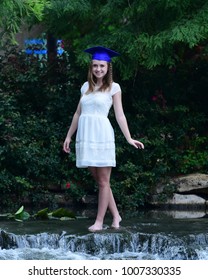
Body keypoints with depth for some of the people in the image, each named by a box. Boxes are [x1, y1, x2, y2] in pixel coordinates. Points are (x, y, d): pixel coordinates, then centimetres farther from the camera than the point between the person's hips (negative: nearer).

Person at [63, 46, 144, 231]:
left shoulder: (113, 87, 1)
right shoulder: (86, 87, 13)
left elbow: (119, 115, -2)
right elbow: (78, 113, 17)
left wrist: (129, 138, -9)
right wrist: (69, 136, 16)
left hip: (102, 135, -5)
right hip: (85, 136, 5)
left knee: (103, 181, 0)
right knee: (99, 180, 8)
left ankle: (99, 221, 3)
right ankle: (115, 216, 18)